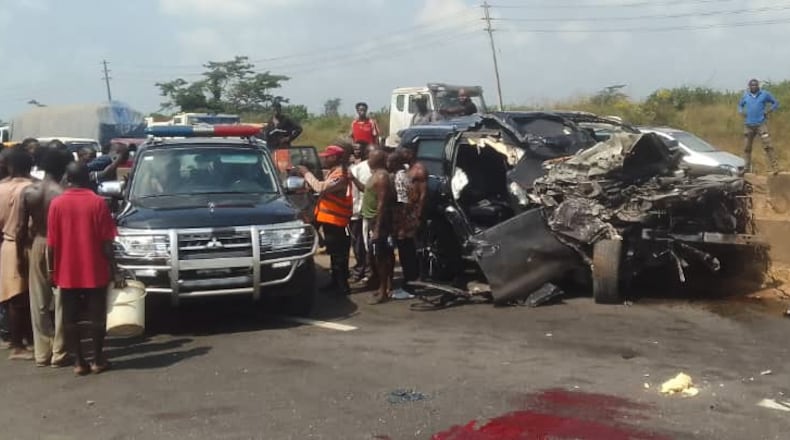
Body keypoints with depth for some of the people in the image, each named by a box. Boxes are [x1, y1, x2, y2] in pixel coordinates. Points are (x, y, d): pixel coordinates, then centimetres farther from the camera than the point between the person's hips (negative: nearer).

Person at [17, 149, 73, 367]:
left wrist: (20, 254, 9)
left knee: (38, 303, 10)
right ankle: (58, 353, 7)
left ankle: (42, 352, 14)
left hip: (36, 246, 4)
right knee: (60, 302, 5)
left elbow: (21, 228, 0)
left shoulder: (28, 192, -2)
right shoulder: (63, 194, -15)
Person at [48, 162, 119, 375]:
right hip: (95, 271, -1)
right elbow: (106, 241, -7)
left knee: (70, 319, 8)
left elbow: (52, 243, -1)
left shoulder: (57, 203, -2)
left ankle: (78, 362, 10)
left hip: (67, 272, 1)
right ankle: (98, 360, 12)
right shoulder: (98, 202, -6)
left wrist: (52, 269, 9)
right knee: (97, 316, 8)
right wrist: (114, 269, -1)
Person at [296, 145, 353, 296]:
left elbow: (321, 188, -30)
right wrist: (306, 175, 7)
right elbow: (322, 188, 15)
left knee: (338, 253, -8)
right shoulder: (335, 172, 16)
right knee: (334, 252, 17)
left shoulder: (340, 174, -19)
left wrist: (306, 173, -20)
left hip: (335, 220, -11)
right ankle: (336, 281, 25)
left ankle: (342, 286, -5)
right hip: (330, 219, 11)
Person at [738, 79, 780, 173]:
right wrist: (741, 112, 7)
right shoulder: (745, 95, 11)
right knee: (746, 148, 6)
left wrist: (768, 111, -5)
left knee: (768, 146, -14)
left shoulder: (765, 94, 3)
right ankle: (746, 169, 15)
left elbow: (776, 103, 9)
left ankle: (775, 168, -15)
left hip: (761, 124, -4)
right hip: (748, 125, 4)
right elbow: (740, 105, 27)